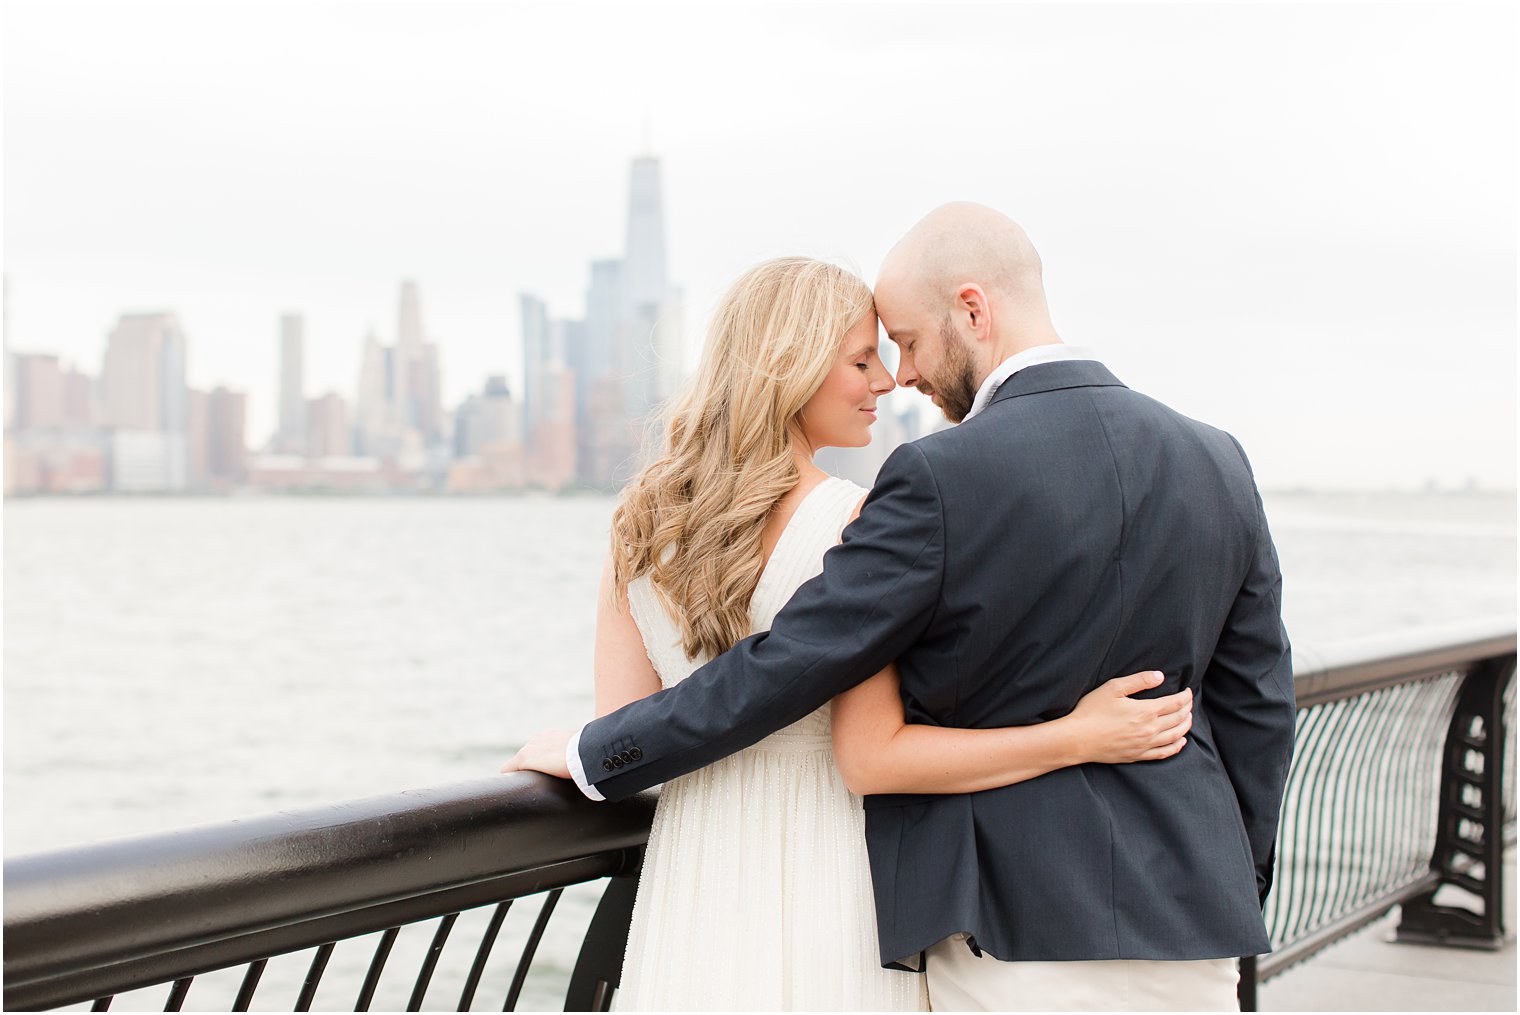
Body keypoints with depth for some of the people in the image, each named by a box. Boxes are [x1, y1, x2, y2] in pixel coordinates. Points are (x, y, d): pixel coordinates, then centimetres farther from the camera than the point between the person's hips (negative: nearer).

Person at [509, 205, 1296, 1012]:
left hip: (1016, 926, -5)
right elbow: (1258, 710, 8)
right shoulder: (1217, 462, 3)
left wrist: (588, 754, -1)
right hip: (1189, 921, 6)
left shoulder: (941, 481, -16)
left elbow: (778, 672, -13)